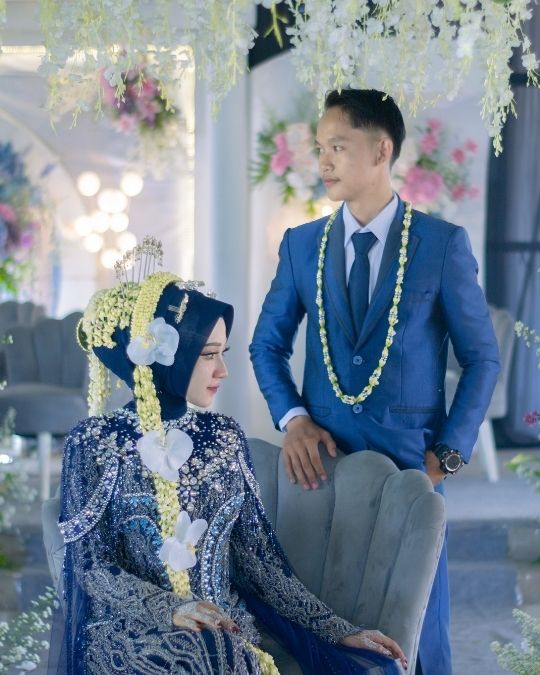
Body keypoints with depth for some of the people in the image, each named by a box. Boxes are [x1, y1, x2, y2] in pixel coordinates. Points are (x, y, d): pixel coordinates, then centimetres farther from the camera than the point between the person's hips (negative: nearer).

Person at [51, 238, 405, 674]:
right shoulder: (95, 442, -3)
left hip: (225, 629, 5)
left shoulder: (224, 436, 10)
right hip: (130, 631, -5)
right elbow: (92, 566, -7)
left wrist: (339, 631, 0)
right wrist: (170, 610, -24)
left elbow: (258, 553, 8)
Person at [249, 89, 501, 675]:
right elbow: (267, 344, 11)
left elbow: (482, 357, 0)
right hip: (324, 457, 2)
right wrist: (293, 419, -7)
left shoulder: (443, 244, -3)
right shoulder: (300, 245, 6)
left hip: (411, 462, -2)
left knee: (417, 621, 5)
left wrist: (448, 454, -8)